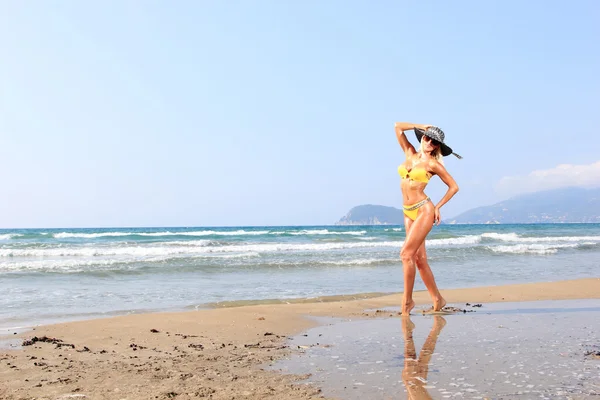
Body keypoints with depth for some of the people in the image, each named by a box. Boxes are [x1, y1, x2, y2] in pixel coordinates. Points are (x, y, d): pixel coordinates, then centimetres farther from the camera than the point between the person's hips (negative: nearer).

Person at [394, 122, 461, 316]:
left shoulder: (433, 164, -2)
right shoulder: (410, 153, 12)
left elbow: (454, 186, 4)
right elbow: (398, 126, 16)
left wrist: (438, 206, 1)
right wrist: (422, 127, 14)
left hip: (424, 210, -6)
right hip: (408, 212, 6)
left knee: (406, 253, -16)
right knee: (419, 259, 6)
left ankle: (408, 300, -8)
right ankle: (437, 299, 14)